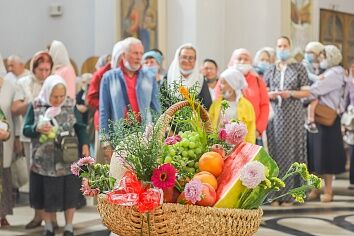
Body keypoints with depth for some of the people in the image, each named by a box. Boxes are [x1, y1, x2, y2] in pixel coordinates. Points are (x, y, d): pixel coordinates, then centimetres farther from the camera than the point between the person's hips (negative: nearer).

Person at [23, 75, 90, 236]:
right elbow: (25, 129, -2)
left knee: (69, 193, 4)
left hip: (68, 160, 0)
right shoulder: (36, 106, -2)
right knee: (46, 194, 8)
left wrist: (85, 145, -12)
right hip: (44, 161, 0)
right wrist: (38, 129, -23)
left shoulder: (70, 105, 0)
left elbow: (80, 127, 3)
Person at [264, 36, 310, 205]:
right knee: (274, 151, -2)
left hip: (292, 114, -2)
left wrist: (290, 93, -12)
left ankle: (288, 194, 0)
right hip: (274, 114, 2)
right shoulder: (270, 70, 13)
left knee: (290, 151, -5)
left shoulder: (299, 68, 6)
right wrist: (270, 94, -6)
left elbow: (306, 91, 3)